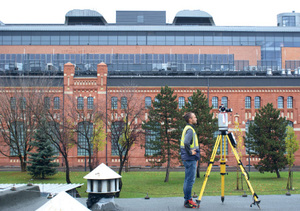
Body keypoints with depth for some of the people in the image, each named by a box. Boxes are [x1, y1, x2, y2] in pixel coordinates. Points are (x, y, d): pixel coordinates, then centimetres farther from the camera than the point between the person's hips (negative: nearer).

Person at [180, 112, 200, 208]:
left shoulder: (188, 128, 16)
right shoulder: (190, 129, -15)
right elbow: (186, 143, -30)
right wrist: (190, 152, -18)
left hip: (190, 158, 10)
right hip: (190, 159, -10)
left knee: (188, 180, 12)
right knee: (190, 180, -6)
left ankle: (187, 200, 17)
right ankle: (188, 201, -2)